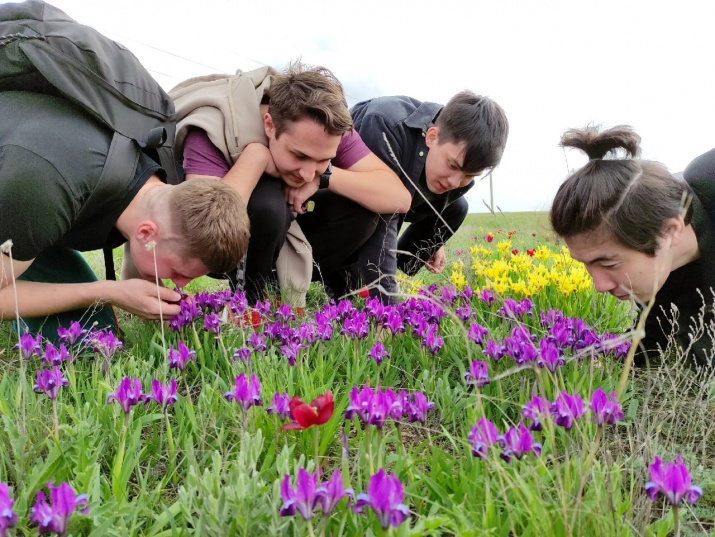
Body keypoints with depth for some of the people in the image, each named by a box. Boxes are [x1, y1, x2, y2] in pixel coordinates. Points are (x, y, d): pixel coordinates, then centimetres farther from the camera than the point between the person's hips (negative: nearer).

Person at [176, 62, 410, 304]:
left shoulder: (325, 132, -19)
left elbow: (399, 198, -22)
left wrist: (324, 176, -31)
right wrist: (256, 155, -38)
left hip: (278, 235, 5)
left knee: (360, 209, -17)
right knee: (266, 202, -35)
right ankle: (251, 301, -11)